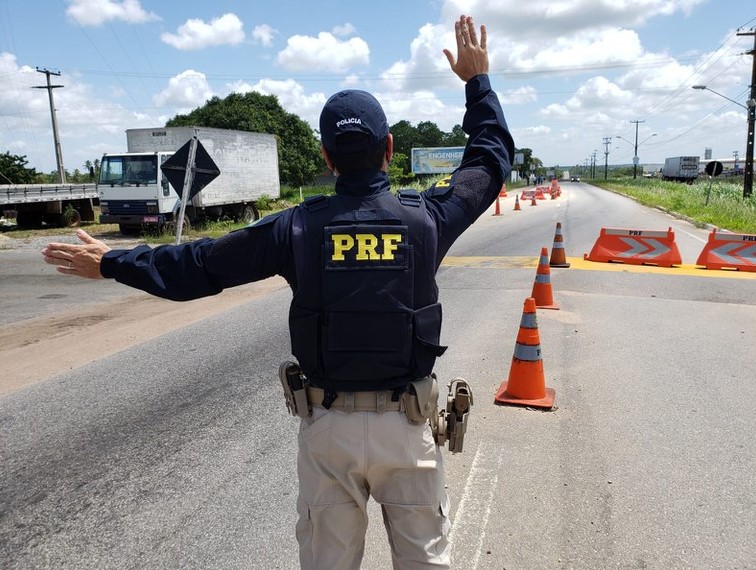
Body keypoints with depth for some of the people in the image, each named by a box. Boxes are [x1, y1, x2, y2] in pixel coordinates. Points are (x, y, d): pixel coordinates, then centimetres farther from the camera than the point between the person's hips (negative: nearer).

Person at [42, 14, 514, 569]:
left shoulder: (299, 227, -10)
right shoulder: (426, 216, -8)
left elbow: (198, 265, -1)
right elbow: (491, 159, 10)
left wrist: (112, 263, 14)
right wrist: (478, 80, 22)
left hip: (328, 425, 0)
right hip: (406, 425, 1)